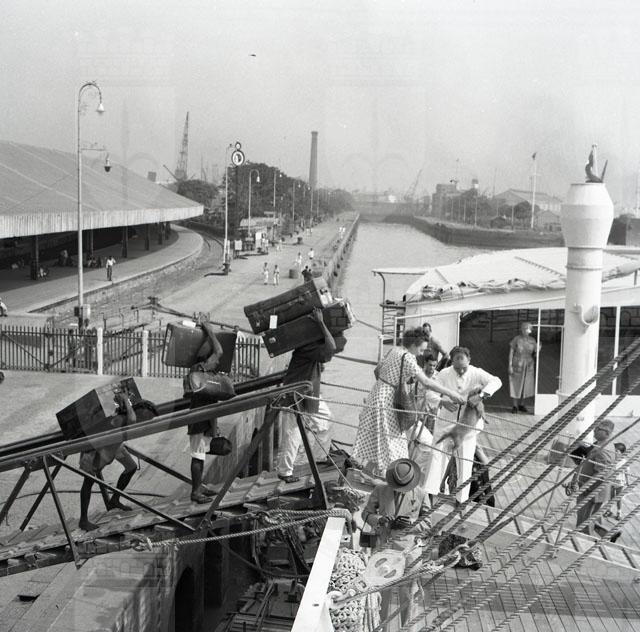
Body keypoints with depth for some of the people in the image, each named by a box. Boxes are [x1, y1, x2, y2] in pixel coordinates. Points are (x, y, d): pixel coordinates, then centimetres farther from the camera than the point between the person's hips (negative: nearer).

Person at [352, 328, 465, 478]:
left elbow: (378, 369, 18)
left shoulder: (393, 350, 6)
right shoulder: (407, 358, -20)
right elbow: (426, 382, -26)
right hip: (385, 401, -9)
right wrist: (450, 393, -23)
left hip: (378, 393, 9)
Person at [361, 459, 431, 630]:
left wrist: (410, 524, -22)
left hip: (408, 550, 0)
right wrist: (379, 520, -19)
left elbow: (427, 526, -2)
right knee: (383, 592, 10)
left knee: (407, 594, 12)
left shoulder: (421, 495, -9)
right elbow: (366, 513, 3)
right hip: (383, 548, 0)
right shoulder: (380, 490, -8)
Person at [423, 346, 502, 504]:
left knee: (465, 460, 4)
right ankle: (429, 493, 7)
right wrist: (443, 402, -36)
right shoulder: (444, 374, -8)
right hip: (446, 422, 0)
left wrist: (481, 393, -37)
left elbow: (496, 381, -19)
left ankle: (461, 498, 16)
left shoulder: (476, 373, -8)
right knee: (438, 456, 0)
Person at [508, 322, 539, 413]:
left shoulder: (532, 340, -1)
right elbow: (511, 353, -9)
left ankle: (521, 405, 24)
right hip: (517, 366, -4)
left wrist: (538, 350, -20)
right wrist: (510, 366, -13)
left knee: (525, 385, 10)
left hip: (528, 367, 4)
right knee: (516, 386, 3)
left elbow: (534, 354, 2)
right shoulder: (516, 340, -12)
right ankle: (515, 406, 14)